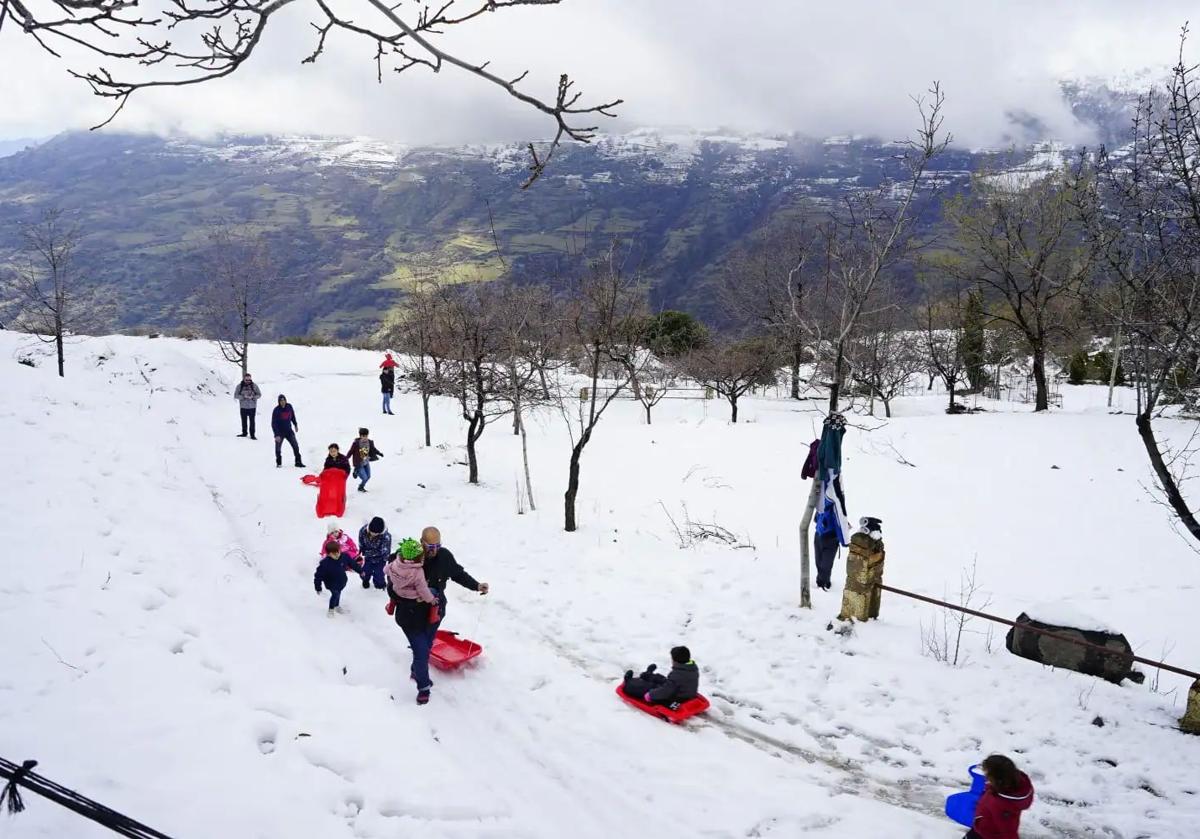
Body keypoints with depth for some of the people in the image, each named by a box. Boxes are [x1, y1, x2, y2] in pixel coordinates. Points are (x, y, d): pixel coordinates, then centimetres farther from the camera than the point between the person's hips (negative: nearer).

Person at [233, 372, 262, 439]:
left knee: (252, 421, -3)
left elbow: (259, 395, 1)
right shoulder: (239, 386, -3)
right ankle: (244, 433, 26)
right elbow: (236, 395, -4)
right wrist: (243, 396, -19)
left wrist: (253, 397, -18)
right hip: (243, 406, 1)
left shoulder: (254, 386, -3)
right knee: (244, 420, 12)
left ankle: (252, 435, 3)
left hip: (252, 406, -1)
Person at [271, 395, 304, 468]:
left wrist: (295, 425, 24)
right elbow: (273, 424, -17)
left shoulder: (289, 407, -6)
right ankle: (279, 463, 22)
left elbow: (292, 416, 15)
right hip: (279, 432, -3)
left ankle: (298, 462, 8)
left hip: (289, 431, 3)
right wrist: (276, 435, -23)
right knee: (278, 448, 5)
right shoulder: (276, 410, -17)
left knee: (295, 446, -1)